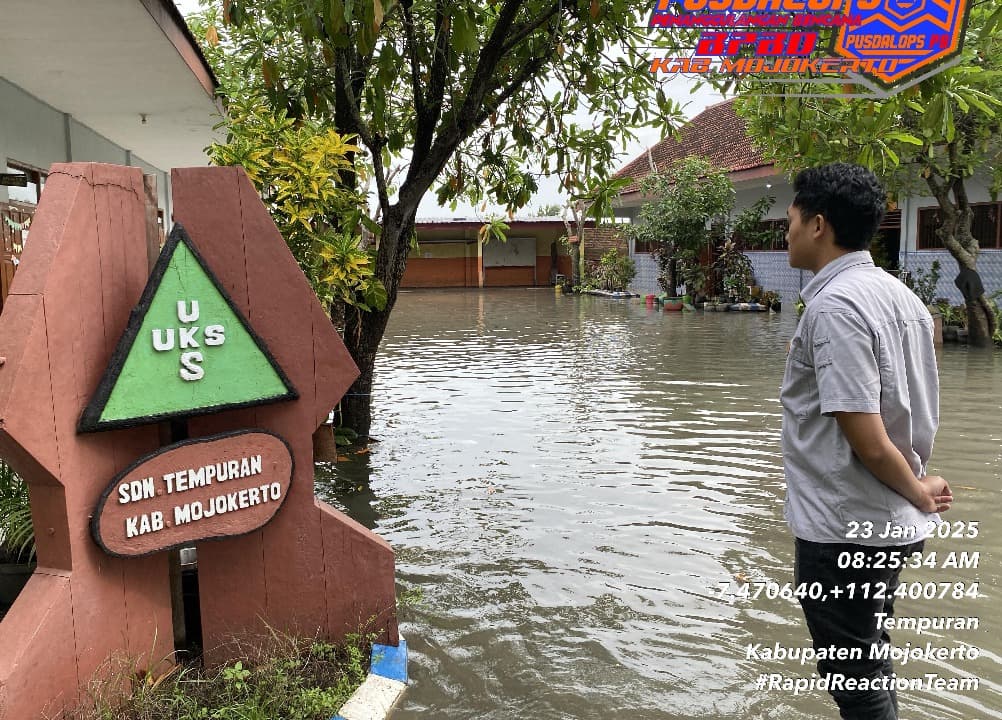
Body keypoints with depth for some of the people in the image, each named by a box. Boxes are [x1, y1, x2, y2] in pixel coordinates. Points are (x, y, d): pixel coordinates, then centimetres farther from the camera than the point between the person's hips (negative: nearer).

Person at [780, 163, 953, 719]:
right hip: (893, 525, 9)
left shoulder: (833, 306, -22)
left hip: (843, 530, -9)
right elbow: (910, 412, 13)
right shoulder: (899, 294, 7)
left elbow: (868, 442, -24)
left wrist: (917, 489, -8)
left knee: (851, 675, 8)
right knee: (869, 658, 24)